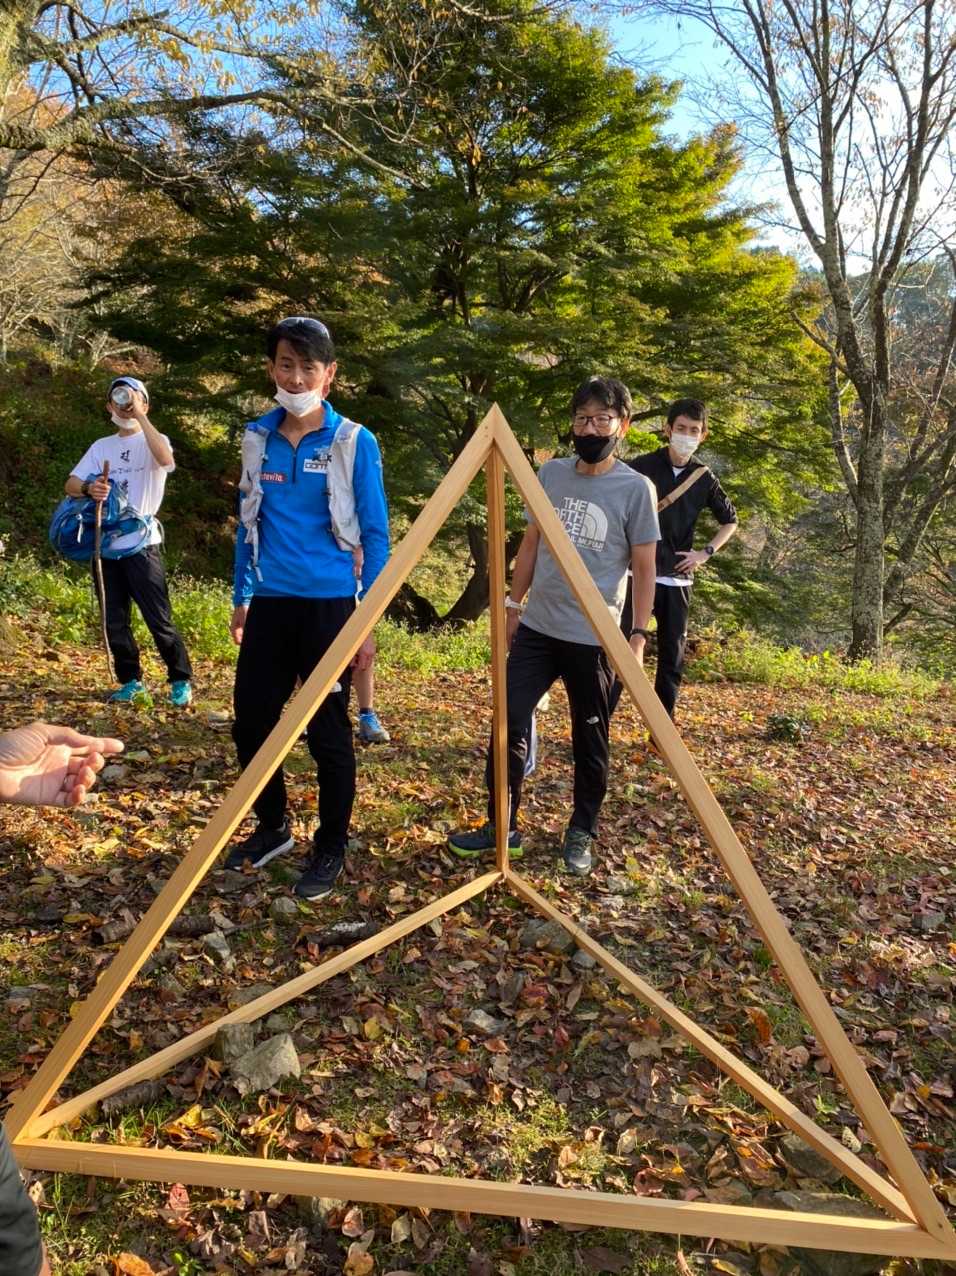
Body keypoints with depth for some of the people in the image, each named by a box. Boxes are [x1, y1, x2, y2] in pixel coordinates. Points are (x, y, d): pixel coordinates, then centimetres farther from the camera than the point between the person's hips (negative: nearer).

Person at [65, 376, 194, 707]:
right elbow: (70, 485, 5)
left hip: (141, 545, -5)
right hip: (106, 547, 5)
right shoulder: (101, 447, 14)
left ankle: (181, 680, 9)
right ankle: (131, 680, 22)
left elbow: (165, 459, -25)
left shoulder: (153, 441, 1)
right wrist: (88, 487, -18)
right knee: (115, 623, 9)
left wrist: (140, 416, -22)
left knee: (159, 621, -4)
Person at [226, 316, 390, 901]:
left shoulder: (354, 443, -5)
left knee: (327, 733, 4)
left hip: (329, 605, -4)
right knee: (251, 723, 10)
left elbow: (375, 536, -5)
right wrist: (242, 599, 14)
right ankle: (273, 828, 33)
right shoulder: (257, 439, 7)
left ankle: (331, 849, 22)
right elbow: (249, 524, 15)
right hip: (270, 605, 5)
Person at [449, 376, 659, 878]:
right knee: (510, 722, 3)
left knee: (590, 741, 7)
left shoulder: (635, 488, -5)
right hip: (536, 627, 4)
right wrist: (513, 604, 13)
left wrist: (639, 633, -8)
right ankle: (500, 824, 17)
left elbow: (643, 568, -3)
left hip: (592, 637, -4)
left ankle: (581, 833, 24)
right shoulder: (551, 473, 6)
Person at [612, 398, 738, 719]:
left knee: (672, 658, 9)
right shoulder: (642, 467, -4)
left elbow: (730, 521, 20)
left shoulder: (705, 479, 6)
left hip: (677, 580, 4)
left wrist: (706, 552, 7)